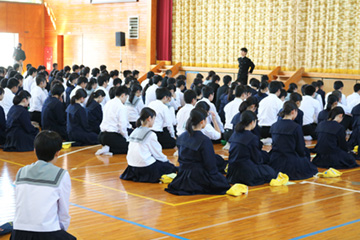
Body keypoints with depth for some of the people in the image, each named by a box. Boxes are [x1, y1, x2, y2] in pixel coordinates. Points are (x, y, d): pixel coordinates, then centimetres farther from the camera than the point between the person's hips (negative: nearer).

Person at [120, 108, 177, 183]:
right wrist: (166, 160, 13)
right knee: (171, 167, 7)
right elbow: (157, 154, -6)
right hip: (145, 167, -8)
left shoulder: (134, 132, 10)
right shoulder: (150, 135, -13)